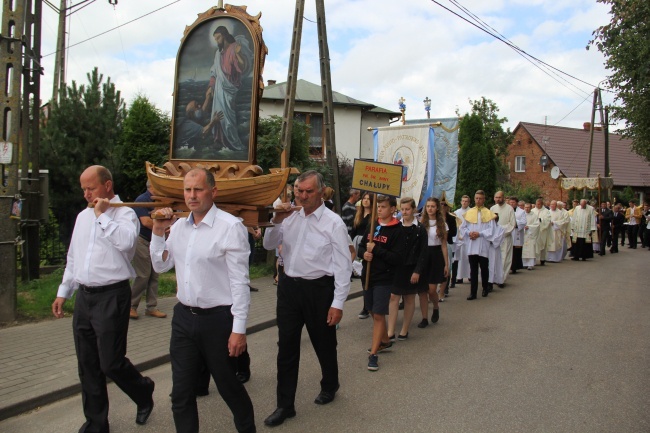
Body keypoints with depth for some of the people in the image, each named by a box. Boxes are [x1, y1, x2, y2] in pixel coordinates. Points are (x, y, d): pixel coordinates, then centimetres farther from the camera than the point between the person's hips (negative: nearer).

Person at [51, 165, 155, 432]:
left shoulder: (124, 213, -8)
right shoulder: (83, 216, 14)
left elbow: (127, 242, -29)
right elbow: (73, 257, 21)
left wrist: (103, 214, -19)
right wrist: (63, 292, 19)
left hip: (111, 297, -7)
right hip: (84, 296, 7)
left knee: (111, 363, -2)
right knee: (87, 366, 12)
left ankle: (144, 392, 28)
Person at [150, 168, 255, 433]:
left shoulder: (230, 226, -14)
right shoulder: (179, 226, 7)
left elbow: (240, 282, -15)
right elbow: (161, 266, 15)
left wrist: (239, 329, -15)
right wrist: (158, 231, 2)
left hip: (218, 320, -5)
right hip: (183, 317, 6)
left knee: (228, 387, 13)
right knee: (181, 393, 12)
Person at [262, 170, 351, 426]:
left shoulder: (333, 222, -10)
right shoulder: (290, 217, 3)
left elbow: (343, 266, -10)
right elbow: (269, 245, 8)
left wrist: (338, 303, -13)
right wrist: (276, 221, -10)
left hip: (318, 289, -4)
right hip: (288, 287, 4)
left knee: (324, 344, 15)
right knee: (286, 348, 8)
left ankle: (329, 387, 43)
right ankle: (285, 405, 22)